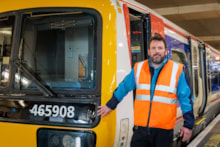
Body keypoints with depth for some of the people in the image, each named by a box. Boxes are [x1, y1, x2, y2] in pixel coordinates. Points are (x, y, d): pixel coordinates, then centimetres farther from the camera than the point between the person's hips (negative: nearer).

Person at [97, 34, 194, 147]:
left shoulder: (177, 71, -1)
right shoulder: (138, 68, 5)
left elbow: (186, 98, 1)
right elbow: (123, 87, 16)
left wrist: (188, 124, -1)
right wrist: (110, 106, 22)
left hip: (164, 130, -1)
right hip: (141, 128, 2)